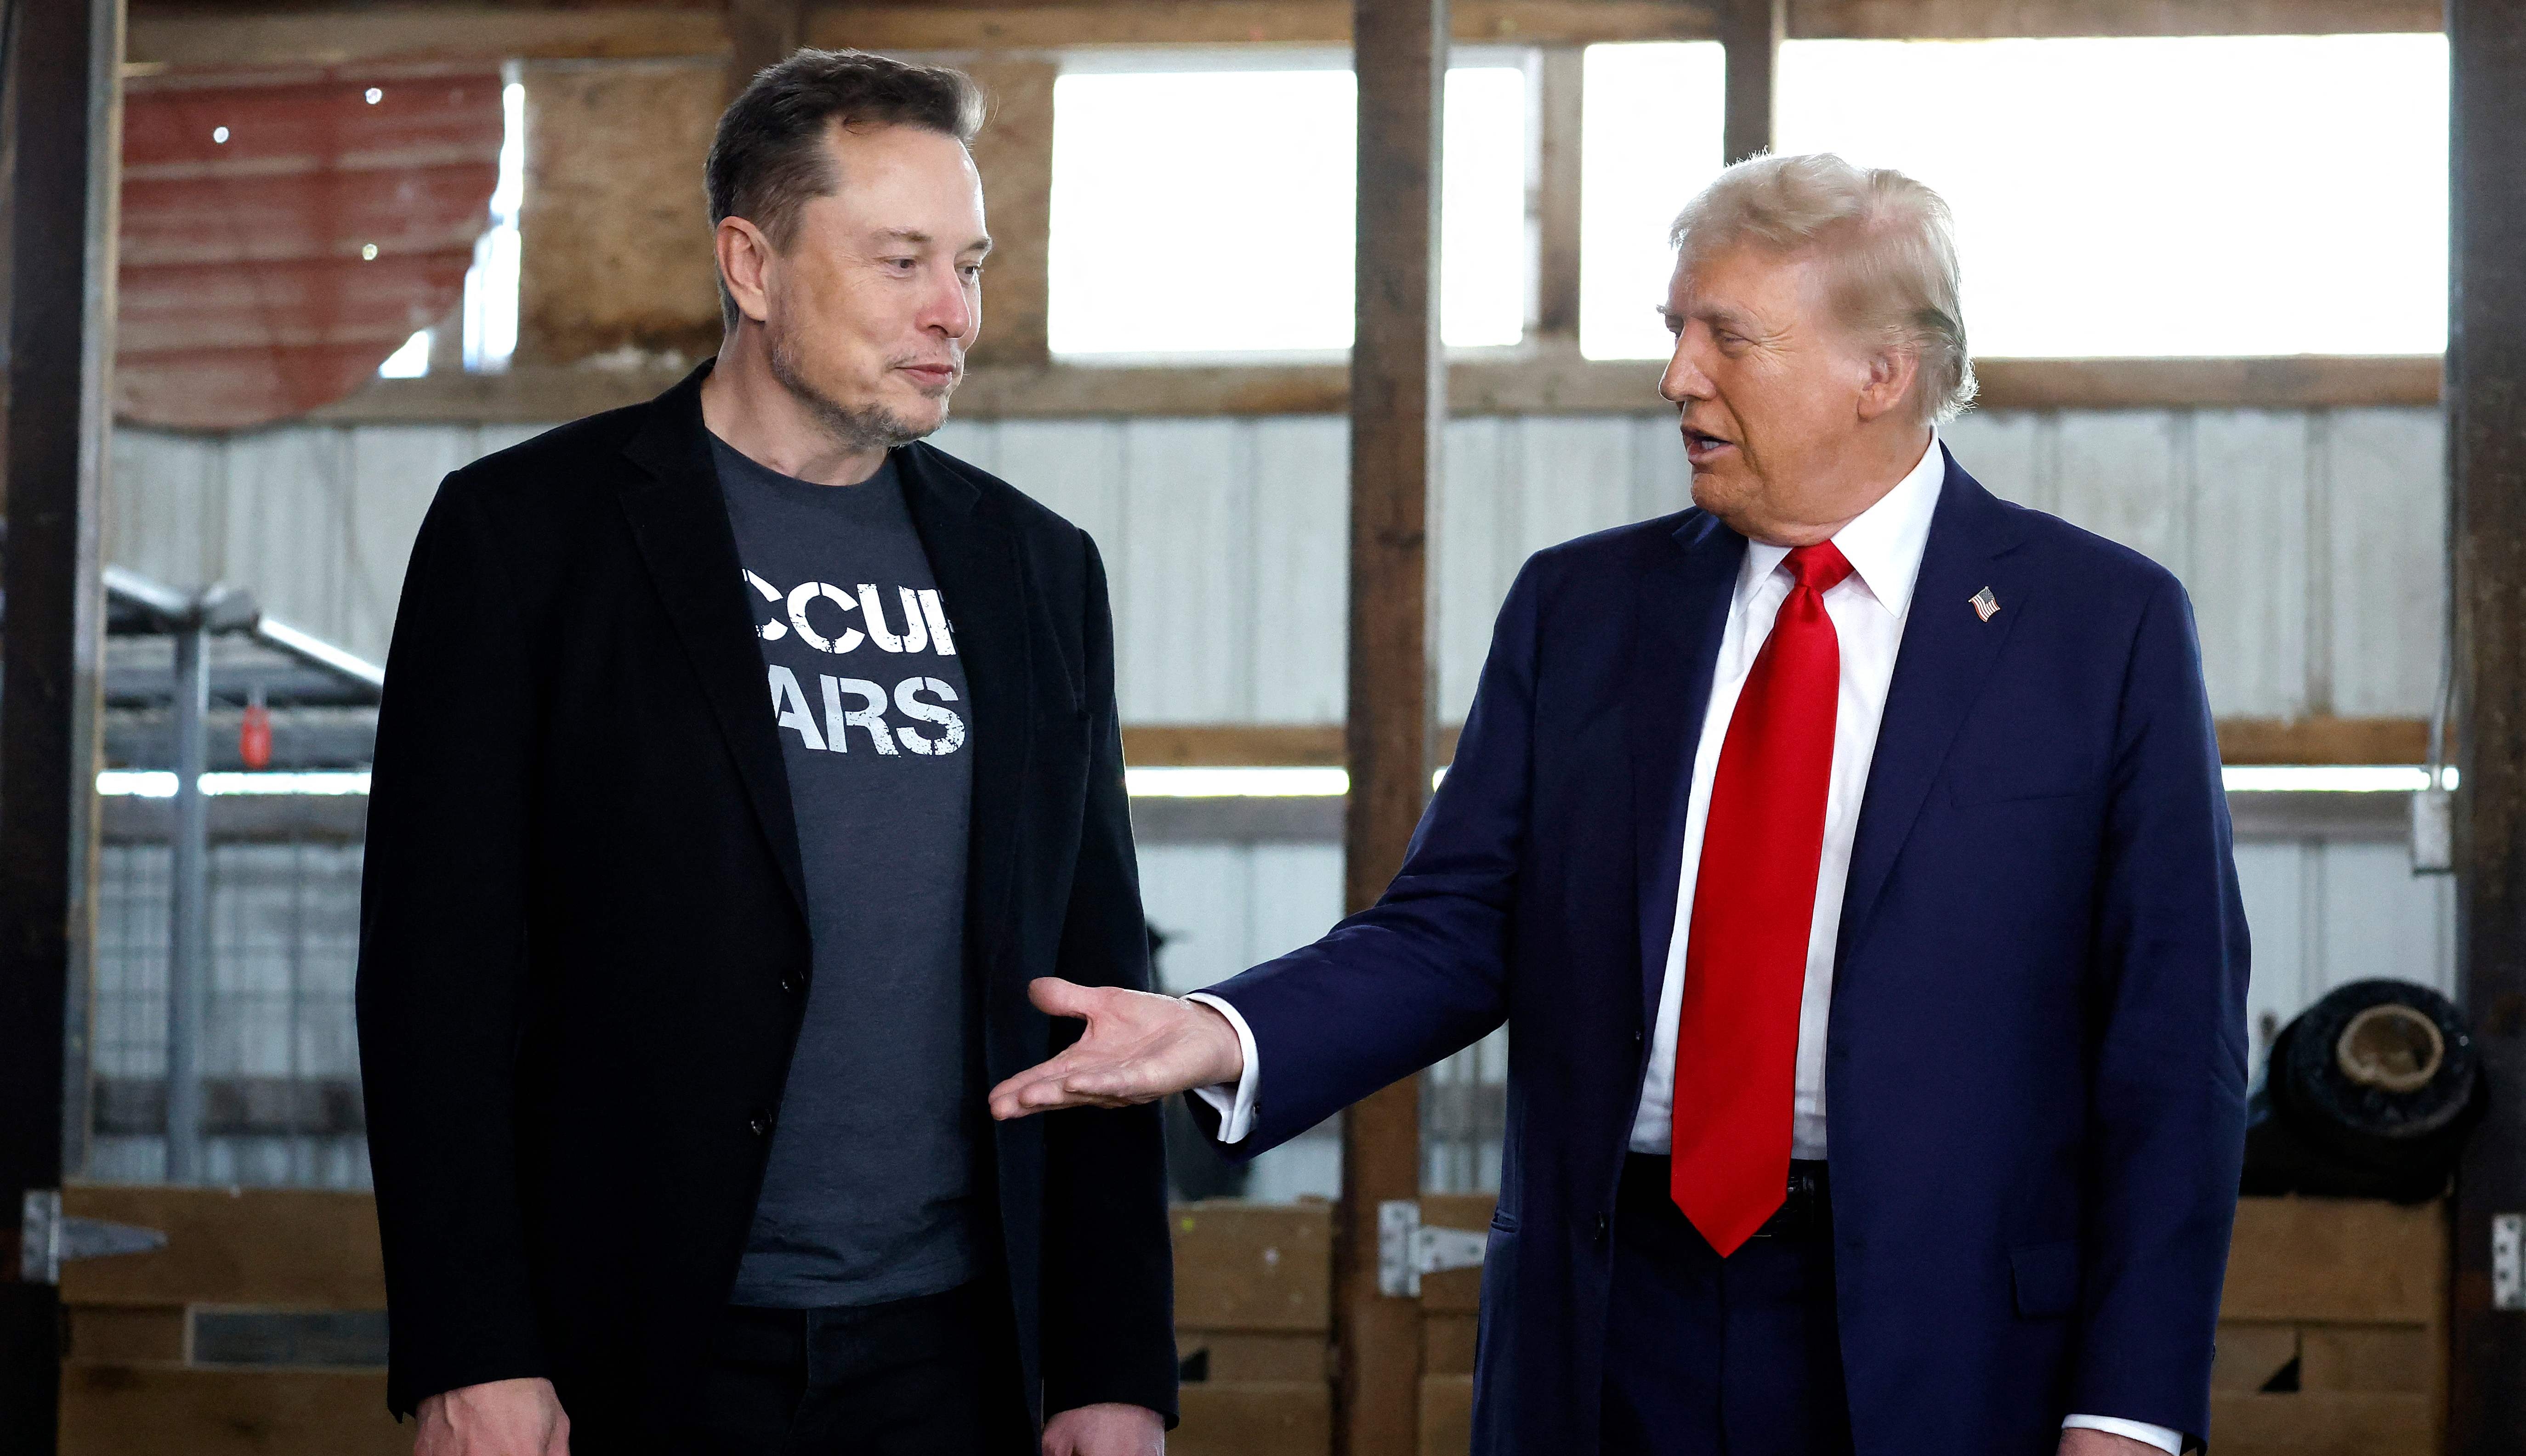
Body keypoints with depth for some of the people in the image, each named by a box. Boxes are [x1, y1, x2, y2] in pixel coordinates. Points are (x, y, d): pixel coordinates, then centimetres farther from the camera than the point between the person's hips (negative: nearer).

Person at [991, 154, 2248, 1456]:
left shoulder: (2107, 624, -3)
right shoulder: (1578, 606, 8)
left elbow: (2171, 1040, -5)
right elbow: (1458, 928, 4)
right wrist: (1225, 1038, -15)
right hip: (1608, 1335, 3)